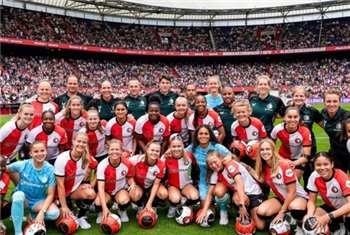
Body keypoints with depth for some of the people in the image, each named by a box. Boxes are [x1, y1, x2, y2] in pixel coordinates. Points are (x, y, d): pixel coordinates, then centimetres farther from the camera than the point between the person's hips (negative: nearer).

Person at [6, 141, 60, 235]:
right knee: (19, 194, -36)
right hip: (22, 199, 0)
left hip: (39, 201, 0)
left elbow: (50, 194, -14)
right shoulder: (22, 165, -14)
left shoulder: (50, 170, -16)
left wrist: (42, 212, -26)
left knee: (54, 213, -28)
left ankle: (32, 216, 5)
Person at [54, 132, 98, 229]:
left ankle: (80, 217, -2)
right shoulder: (62, 159, -23)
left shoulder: (87, 158, -12)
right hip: (62, 192, -2)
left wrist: (92, 184, -7)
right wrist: (64, 206, -18)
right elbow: (60, 184, -20)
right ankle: (68, 204, 16)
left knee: (91, 193, -28)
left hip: (76, 188, 2)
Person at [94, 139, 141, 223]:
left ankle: (122, 211, 5)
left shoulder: (127, 164, -19)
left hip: (121, 189, 1)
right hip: (106, 191, 0)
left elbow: (130, 178, 2)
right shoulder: (102, 166, -24)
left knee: (124, 200, -35)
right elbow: (101, 188, -27)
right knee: (98, 202, -34)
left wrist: (133, 184, -24)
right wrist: (105, 208, -37)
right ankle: (102, 213, 7)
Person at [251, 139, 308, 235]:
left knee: (295, 207, -42)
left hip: (298, 197, -5)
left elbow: (292, 192, -21)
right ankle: (283, 219, 9)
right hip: (281, 198, 6)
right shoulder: (263, 166, -6)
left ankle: (300, 227, -8)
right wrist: (248, 168, -6)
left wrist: (282, 212, -18)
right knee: (261, 212, -22)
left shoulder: (284, 166, -25)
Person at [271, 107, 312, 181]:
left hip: (299, 159, -1)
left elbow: (306, 156, -28)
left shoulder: (305, 132, -28)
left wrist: (294, 163, -46)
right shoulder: (278, 129, -25)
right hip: (283, 157, 2)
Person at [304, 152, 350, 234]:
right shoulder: (314, 177, -18)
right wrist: (309, 214, -32)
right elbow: (312, 201, -10)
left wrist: (329, 216, -48)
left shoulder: (341, 177, -28)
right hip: (331, 207, 4)